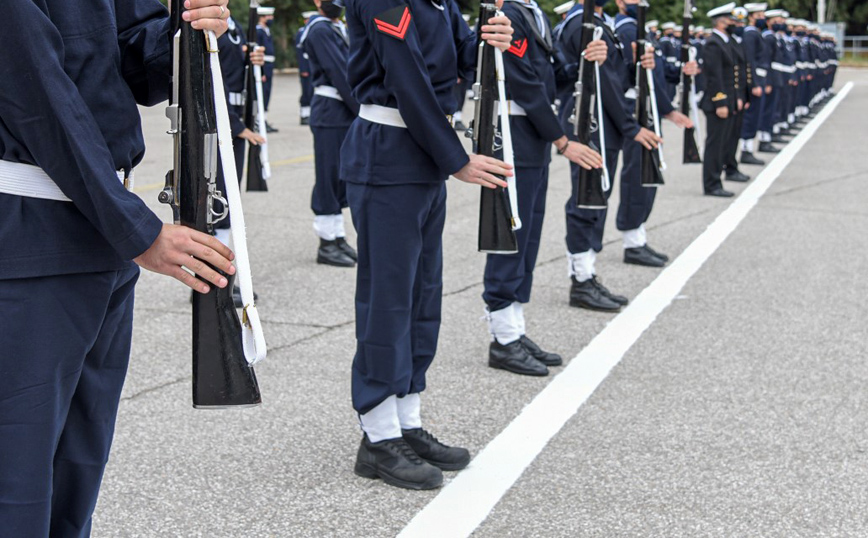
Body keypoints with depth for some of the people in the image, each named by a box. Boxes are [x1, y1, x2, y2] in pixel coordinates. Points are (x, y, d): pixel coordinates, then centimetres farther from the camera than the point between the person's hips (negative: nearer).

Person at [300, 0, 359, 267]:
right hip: (330, 113, -9)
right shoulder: (320, 30, -11)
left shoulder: (340, 29, 17)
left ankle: (338, 238, 21)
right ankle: (327, 245, 2)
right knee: (329, 179, -4)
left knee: (341, 178, 13)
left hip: (346, 114, 9)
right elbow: (338, 74, -17)